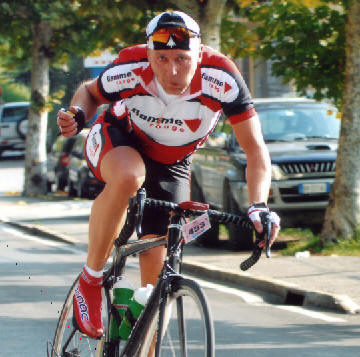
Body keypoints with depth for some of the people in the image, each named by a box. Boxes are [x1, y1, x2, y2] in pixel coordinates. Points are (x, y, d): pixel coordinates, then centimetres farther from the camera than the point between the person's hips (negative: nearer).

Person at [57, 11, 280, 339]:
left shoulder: (222, 80, -31)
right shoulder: (130, 70, -30)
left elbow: (255, 149, -26)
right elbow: (90, 92, -6)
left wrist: (259, 207, -41)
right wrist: (77, 115, -29)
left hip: (171, 165, 2)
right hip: (117, 140, -2)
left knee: (157, 268, -7)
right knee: (128, 176, -39)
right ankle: (90, 281, -22)